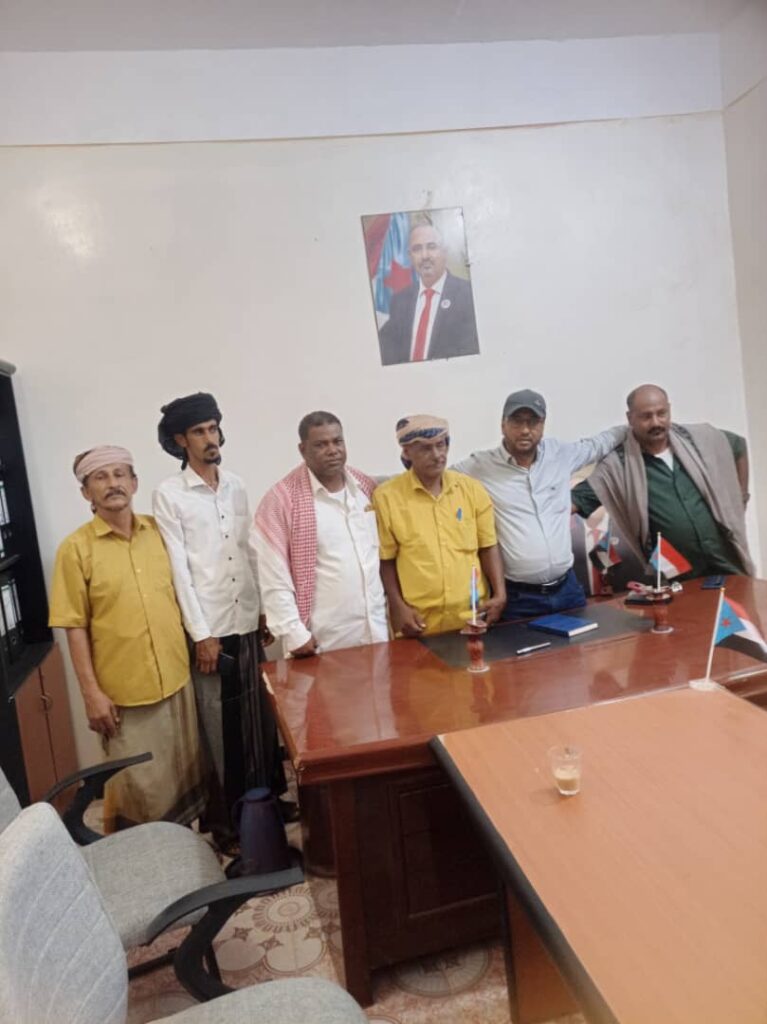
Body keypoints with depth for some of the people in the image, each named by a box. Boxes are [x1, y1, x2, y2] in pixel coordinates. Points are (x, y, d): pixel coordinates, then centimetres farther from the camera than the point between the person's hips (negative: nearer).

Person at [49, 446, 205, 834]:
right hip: (122, 691, -4)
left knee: (184, 777, 18)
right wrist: (91, 692, -11)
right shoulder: (76, 548, -9)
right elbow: (75, 626, -8)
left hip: (176, 679, 4)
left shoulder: (158, 530, 2)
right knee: (137, 788, 8)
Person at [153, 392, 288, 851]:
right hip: (210, 628, -5)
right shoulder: (168, 495, -7)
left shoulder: (236, 485, 8)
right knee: (221, 726, 4)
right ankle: (226, 819, 21)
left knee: (262, 716, 14)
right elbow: (178, 568, -11)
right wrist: (201, 634, -13)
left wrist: (264, 608, 10)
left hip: (249, 622, 5)